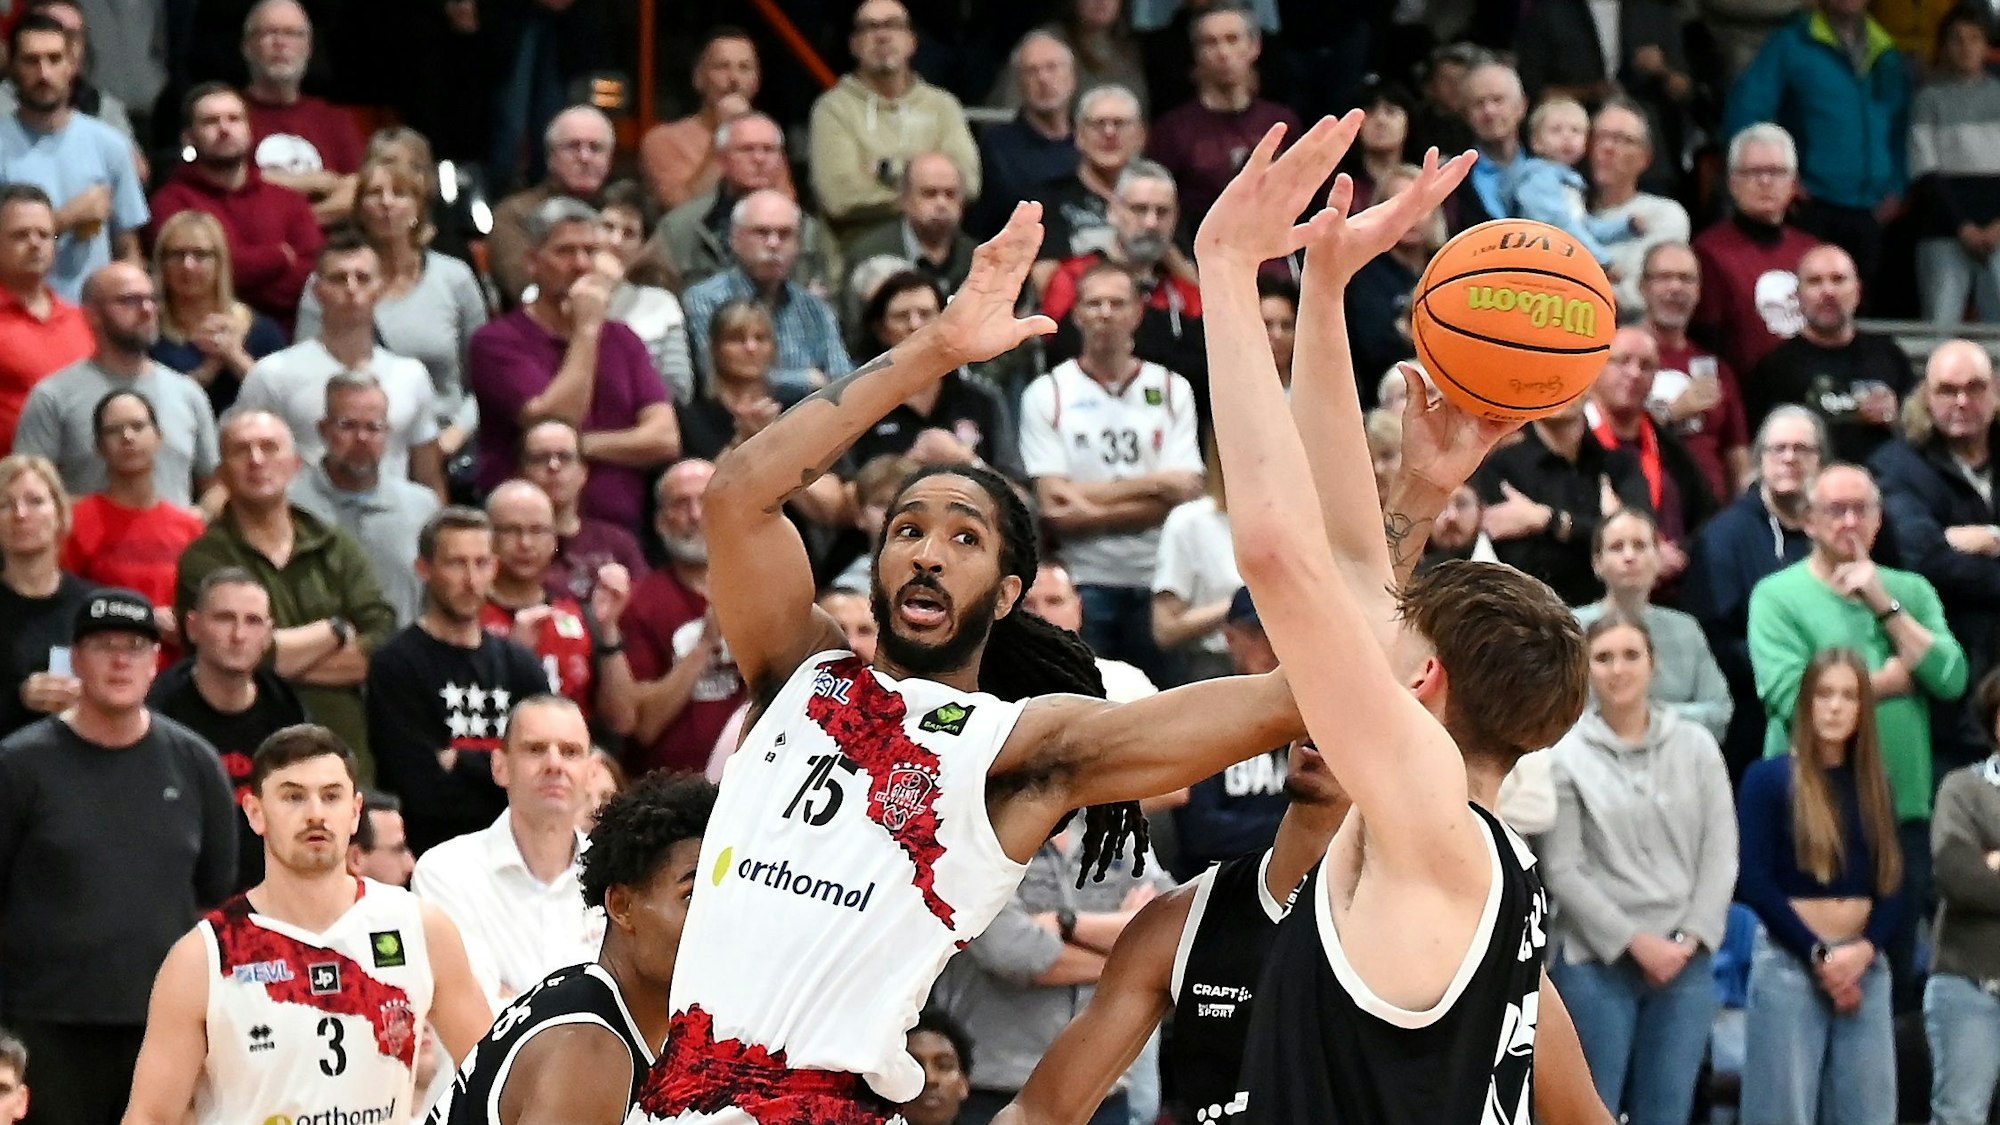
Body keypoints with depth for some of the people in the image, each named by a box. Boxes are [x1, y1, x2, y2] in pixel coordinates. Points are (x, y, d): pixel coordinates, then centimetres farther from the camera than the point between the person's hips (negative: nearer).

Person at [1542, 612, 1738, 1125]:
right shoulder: (1566, 755, -4)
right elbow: (1563, 871, -6)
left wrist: (1689, 940, -5)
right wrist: (1635, 943, -9)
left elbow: (1721, 854, 6)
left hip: (1685, 963, 3)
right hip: (1596, 962, -3)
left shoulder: (1696, 746, 7)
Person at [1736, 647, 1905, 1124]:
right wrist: (1820, 956, -10)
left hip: (1865, 967, 4)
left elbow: (1895, 887, 8)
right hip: (1788, 964, -4)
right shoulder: (1769, 779, -2)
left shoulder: (1874, 784, 12)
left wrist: (1864, 951, -10)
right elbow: (1754, 882, -8)